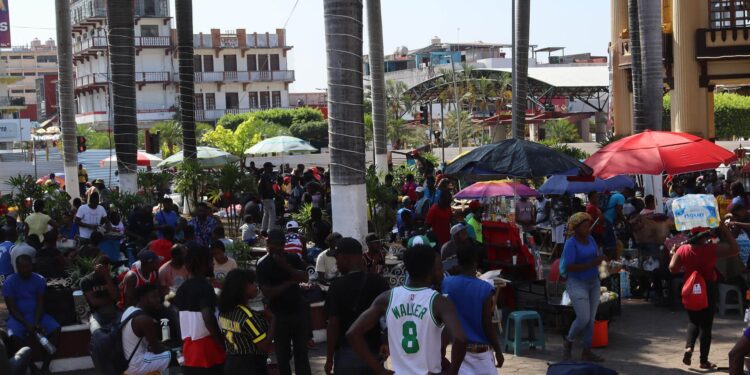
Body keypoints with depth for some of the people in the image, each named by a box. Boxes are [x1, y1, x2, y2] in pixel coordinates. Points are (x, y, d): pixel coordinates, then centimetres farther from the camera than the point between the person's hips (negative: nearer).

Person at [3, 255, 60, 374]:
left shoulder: (40, 280, 0)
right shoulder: (9, 282, -8)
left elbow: (40, 304, -3)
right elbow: (12, 308, -11)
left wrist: (37, 322, -21)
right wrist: (27, 324, -23)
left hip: (37, 315, 3)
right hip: (18, 317, -3)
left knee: (55, 329, -25)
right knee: (15, 336, -35)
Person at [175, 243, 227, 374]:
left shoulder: (182, 288, 11)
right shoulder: (205, 287, -14)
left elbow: (180, 318, 15)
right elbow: (208, 318, -25)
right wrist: (222, 343, -16)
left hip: (189, 345, 8)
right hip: (207, 345, -8)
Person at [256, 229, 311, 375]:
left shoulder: (293, 258, 4)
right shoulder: (263, 265, -6)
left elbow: (305, 277, -10)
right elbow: (267, 292, -14)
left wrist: (286, 266, -20)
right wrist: (290, 282, -12)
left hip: (299, 310, 3)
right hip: (279, 314, -3)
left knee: (301, 352, 7)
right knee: (283, 355, 4)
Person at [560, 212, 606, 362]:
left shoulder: (590, 239, 4)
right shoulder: (571, 243, -15)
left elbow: (596, 257, 13)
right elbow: (569, 267, -20)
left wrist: (599, 260, -10)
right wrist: (590, 264, -24)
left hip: (593, 282, 7)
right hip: (577, 284, -7)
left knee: (591, 319, 7)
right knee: (583, 319, -11)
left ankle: (587, 352, 14)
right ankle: (568, 341, 16)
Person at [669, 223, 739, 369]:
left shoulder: (682, 250, -6)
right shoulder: (712, 249, -15)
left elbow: (672, 268, -3)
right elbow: (735, 249, -11)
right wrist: (725, 230, -6)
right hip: (709, 289, -3)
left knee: (693, 322, 20)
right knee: (706, 324, 6)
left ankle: (688, 347, -4)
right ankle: (704, 360, 10)